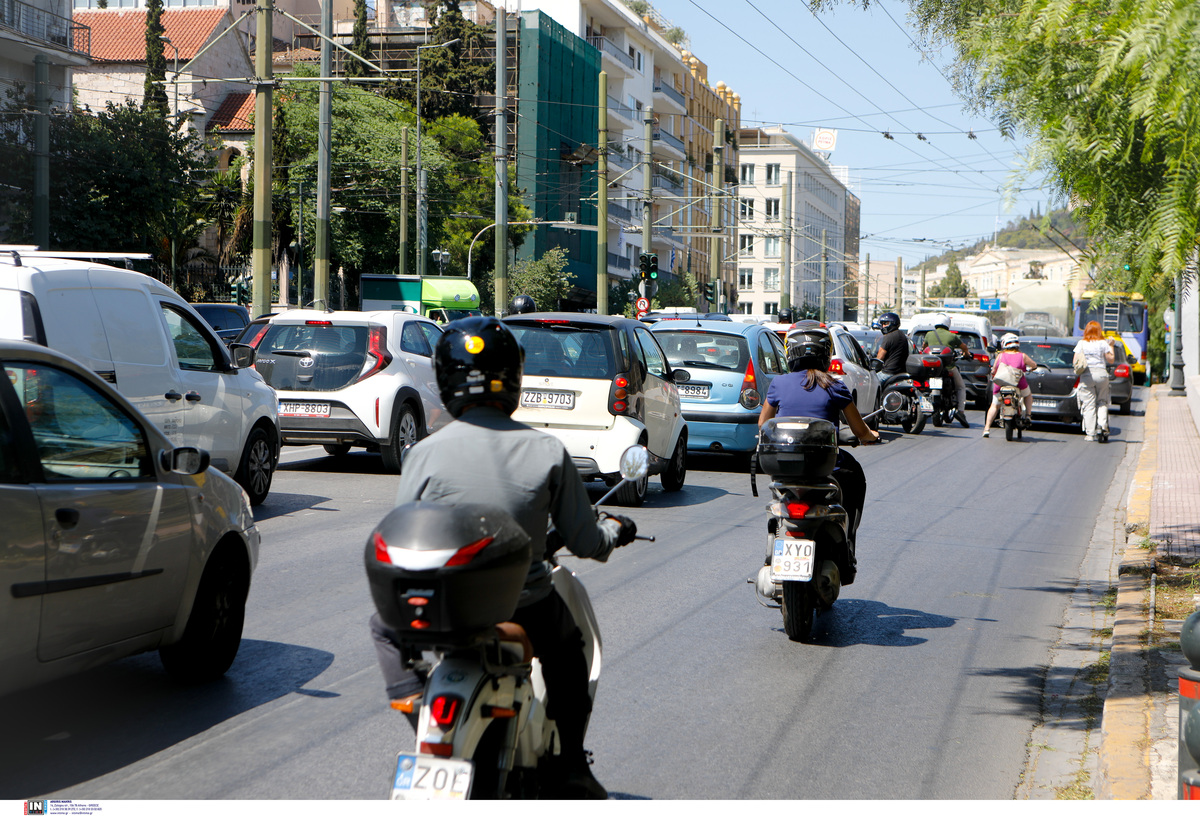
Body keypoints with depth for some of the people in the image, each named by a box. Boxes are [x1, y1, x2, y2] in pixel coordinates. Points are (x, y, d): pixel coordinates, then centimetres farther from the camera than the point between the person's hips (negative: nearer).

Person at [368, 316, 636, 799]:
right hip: (528, 610, 1)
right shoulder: (548, 452, -8)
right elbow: (585, 543, -1)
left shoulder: (426, 454, -12)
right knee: (569, 648, 34)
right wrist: (614, 530, 22)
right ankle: (570, 768, 28)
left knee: (386, 627, 31)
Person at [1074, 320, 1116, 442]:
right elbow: (1111, 359, 5)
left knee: (1088, 405, 0)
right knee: (1102, 402, 13)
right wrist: (1111, 346, 16)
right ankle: (1102, 426, -6)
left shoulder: (1081, 344, 1)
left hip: (1086, 375, -1)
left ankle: (1090, 433, -3)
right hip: (1101, 373, 1)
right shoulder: (1103, 343, 1)